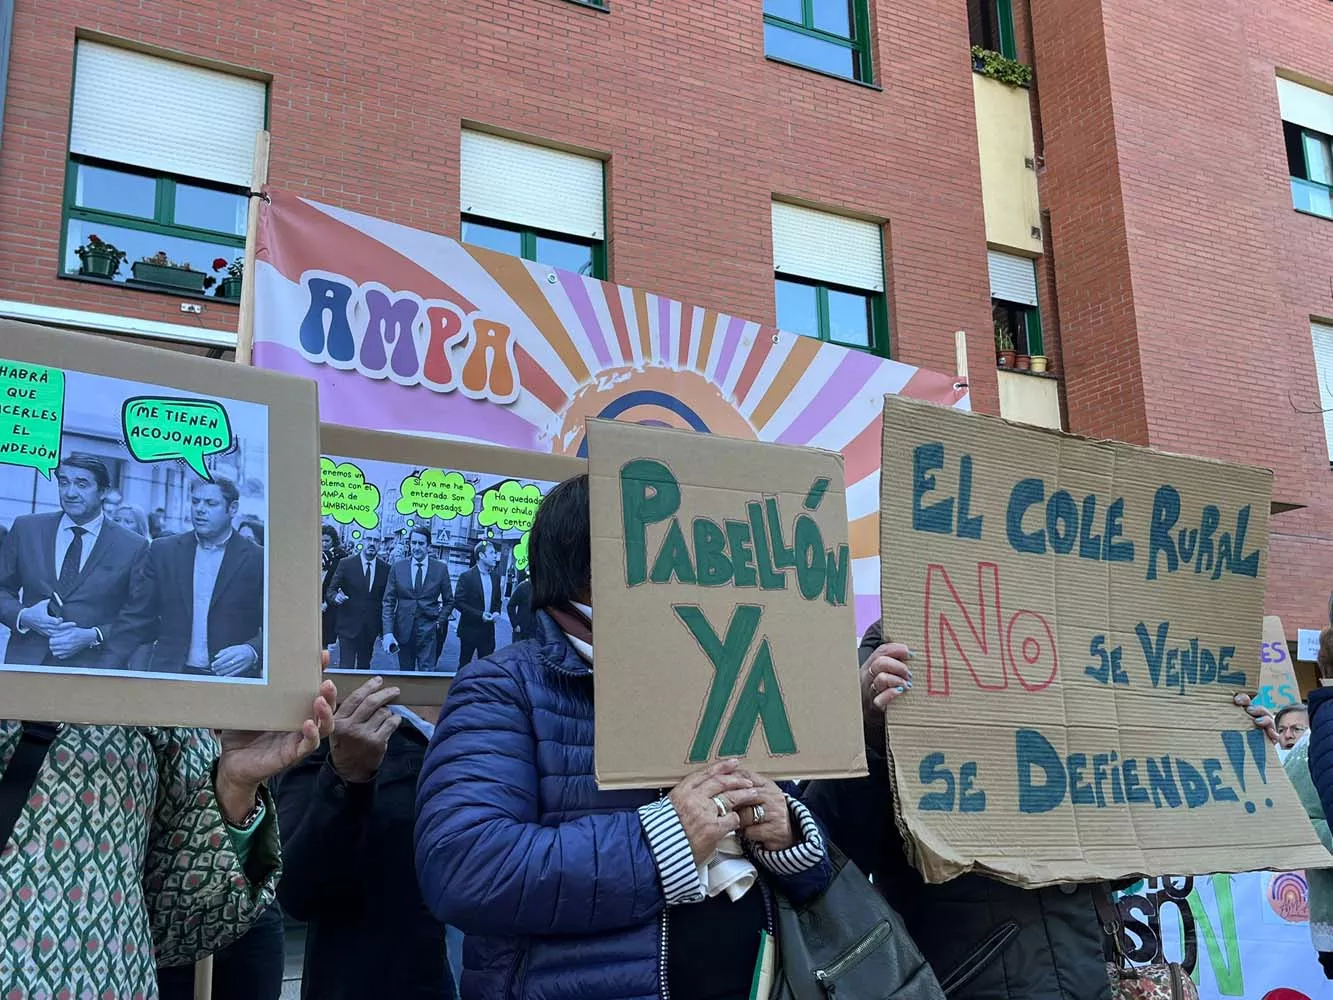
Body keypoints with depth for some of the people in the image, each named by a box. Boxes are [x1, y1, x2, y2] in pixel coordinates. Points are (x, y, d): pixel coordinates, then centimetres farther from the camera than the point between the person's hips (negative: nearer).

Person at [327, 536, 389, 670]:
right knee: (346, 668, -7)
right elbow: (330, 591, -2)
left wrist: (385, 628, 4)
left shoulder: (385, 568, 2)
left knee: (364, 667, 11)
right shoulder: (346, 564, -4)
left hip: (371, 628, 3)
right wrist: (336, 597, -26)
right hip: (348, 626, -2)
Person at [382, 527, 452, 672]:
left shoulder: (441, 569, 0)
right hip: (403, 629, 2)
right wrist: (388, 632, -8)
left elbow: (449, 601, 11)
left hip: (428, 630, -2)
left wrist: (440, 621, -1)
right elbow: (388, 602, 1)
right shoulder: (398, 568, 2)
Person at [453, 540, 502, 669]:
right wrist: (480, 615, -19)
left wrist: (497, 612, -3)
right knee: (464, 664, 6)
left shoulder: (495, 577, 8)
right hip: (470, 629, -4)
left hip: (488, 630, 5)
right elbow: (459, 602, -11)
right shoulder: (467, 576, -9)